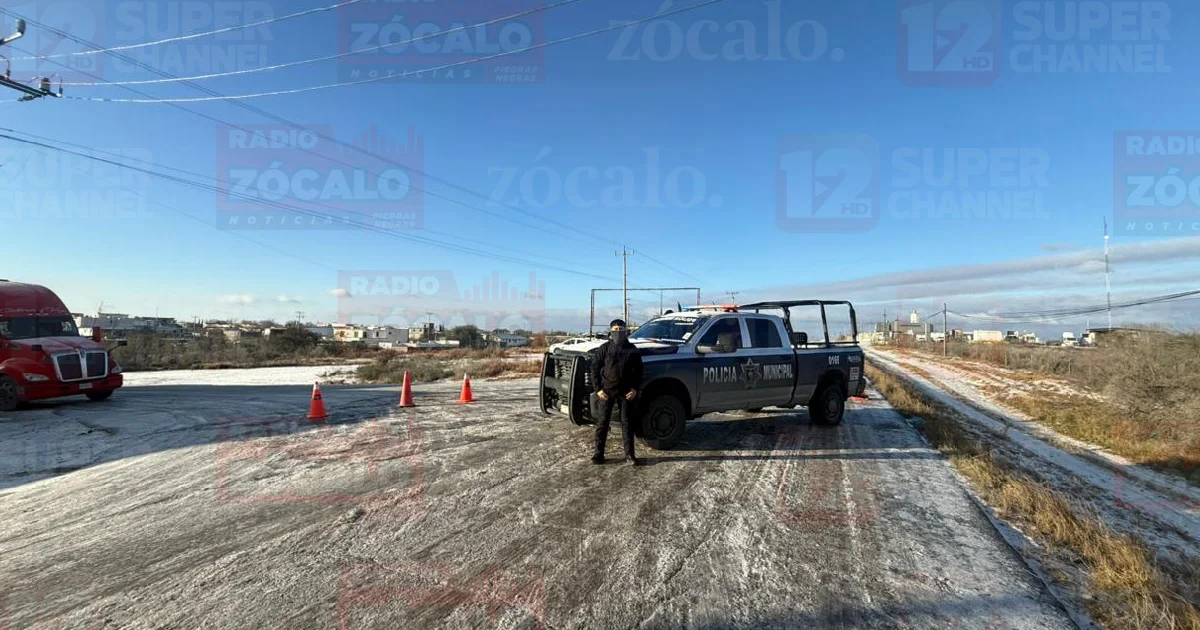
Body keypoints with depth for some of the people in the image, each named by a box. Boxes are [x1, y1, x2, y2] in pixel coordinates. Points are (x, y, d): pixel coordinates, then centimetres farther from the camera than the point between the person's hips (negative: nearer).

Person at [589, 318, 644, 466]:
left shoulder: (632, 350, 2)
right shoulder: (604, 348, -1)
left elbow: (638, 371, 7)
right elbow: (595, 368, 0)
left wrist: (635, 388, -3)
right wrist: (598, 389, -6)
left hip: (625, 392, 1)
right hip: (606, 391, 0)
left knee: (626, 422, 5)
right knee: (602, 422, 4)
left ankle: (629, 455, 11)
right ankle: (599, 453, 12)